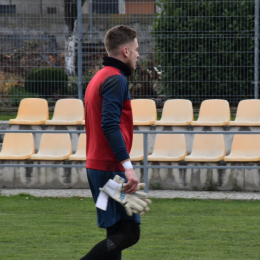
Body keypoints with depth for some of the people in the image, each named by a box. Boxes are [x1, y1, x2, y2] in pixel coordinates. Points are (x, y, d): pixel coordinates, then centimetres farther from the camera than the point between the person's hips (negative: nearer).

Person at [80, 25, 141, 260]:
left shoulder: (99, 77, 19)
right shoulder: (116, 80, -12)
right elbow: (110, 125, -22)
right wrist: (127, 165, -26)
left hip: (97, 166, 10)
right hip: (111, 168, -10)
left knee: (116, 234, 11)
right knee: (129, 233, -11)